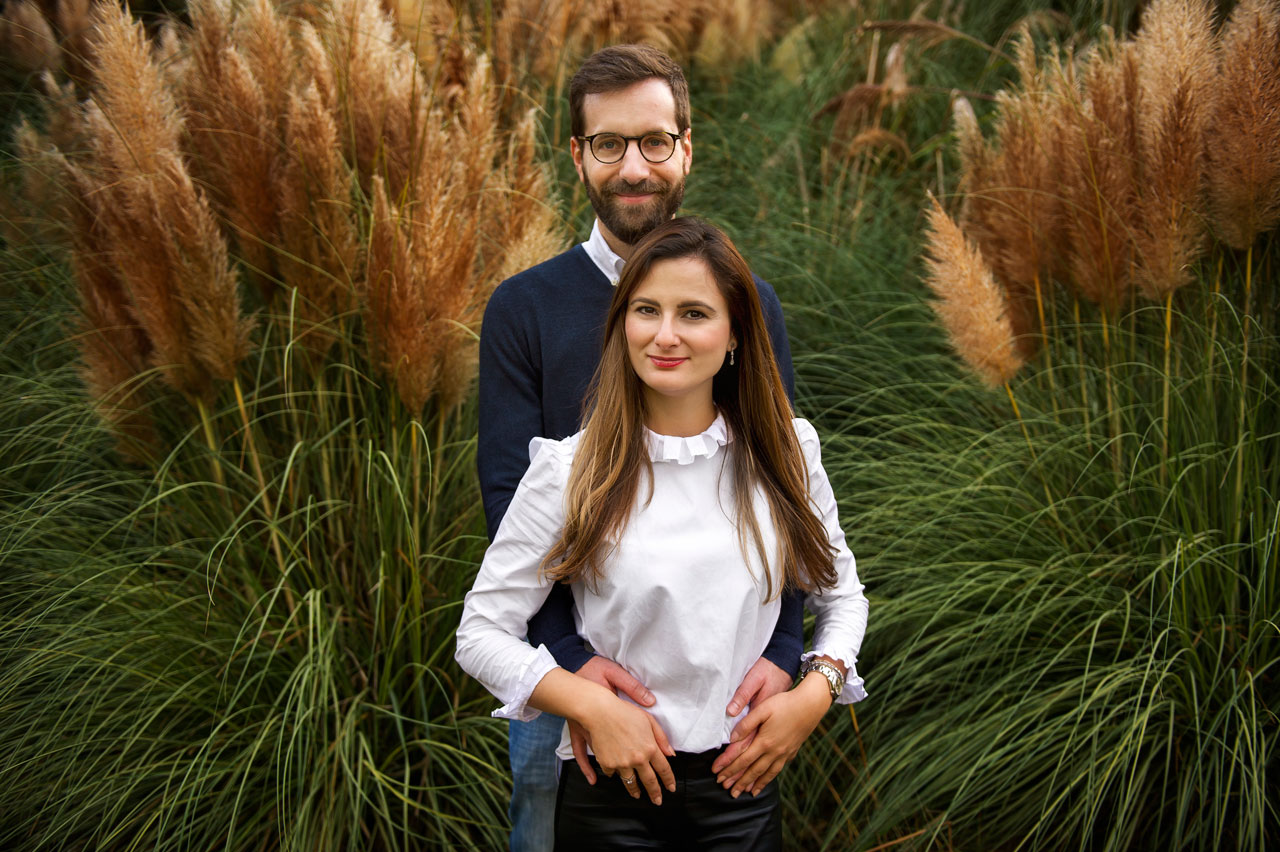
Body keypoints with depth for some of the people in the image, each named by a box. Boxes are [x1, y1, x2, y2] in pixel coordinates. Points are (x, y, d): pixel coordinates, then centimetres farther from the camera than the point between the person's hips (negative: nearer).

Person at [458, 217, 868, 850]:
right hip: (614, 795, -2)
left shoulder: (785, 453, -2)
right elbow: (481, 633, -6)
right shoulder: (570, 471, -10)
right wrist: (594, 707, -18)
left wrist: (815, 692, -7)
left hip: (746, 782, 2)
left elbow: (840, 594, 11)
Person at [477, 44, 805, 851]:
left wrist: (784, 649, -15)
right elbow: (508, 496, -9)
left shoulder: (750, 304, 1)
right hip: (566, 660, -1)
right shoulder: (524, 309, -4)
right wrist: (570, 656, -22)